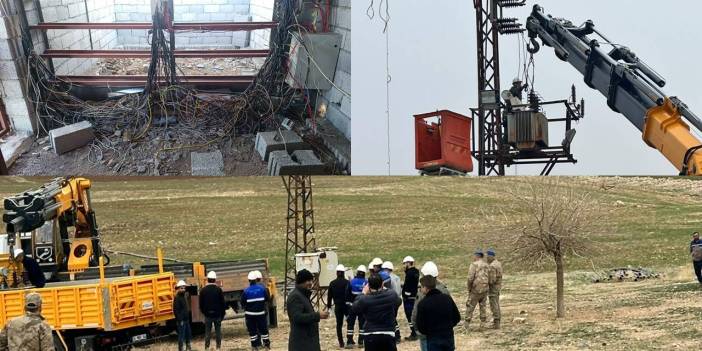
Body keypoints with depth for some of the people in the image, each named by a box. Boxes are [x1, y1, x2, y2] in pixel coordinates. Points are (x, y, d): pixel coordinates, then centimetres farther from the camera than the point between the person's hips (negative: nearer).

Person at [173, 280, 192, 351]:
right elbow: (176, 310, -20)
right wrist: (180, 320, -21)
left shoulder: (185, 296, 10)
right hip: (181, 320, -9)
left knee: (188, 334, 17)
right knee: (181, 336, -6)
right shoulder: (177, 298, -16)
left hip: (186, 319, 9)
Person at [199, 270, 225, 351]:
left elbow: (201, 303, 2)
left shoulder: (203, 290, -3)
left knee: (207, 332, 5)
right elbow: (222, 303, -3)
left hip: (207, 314, 1)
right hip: (217, 314, -1)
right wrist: (222, 313, 8)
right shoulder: (218, 289, -7)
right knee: (218, 331, 7)